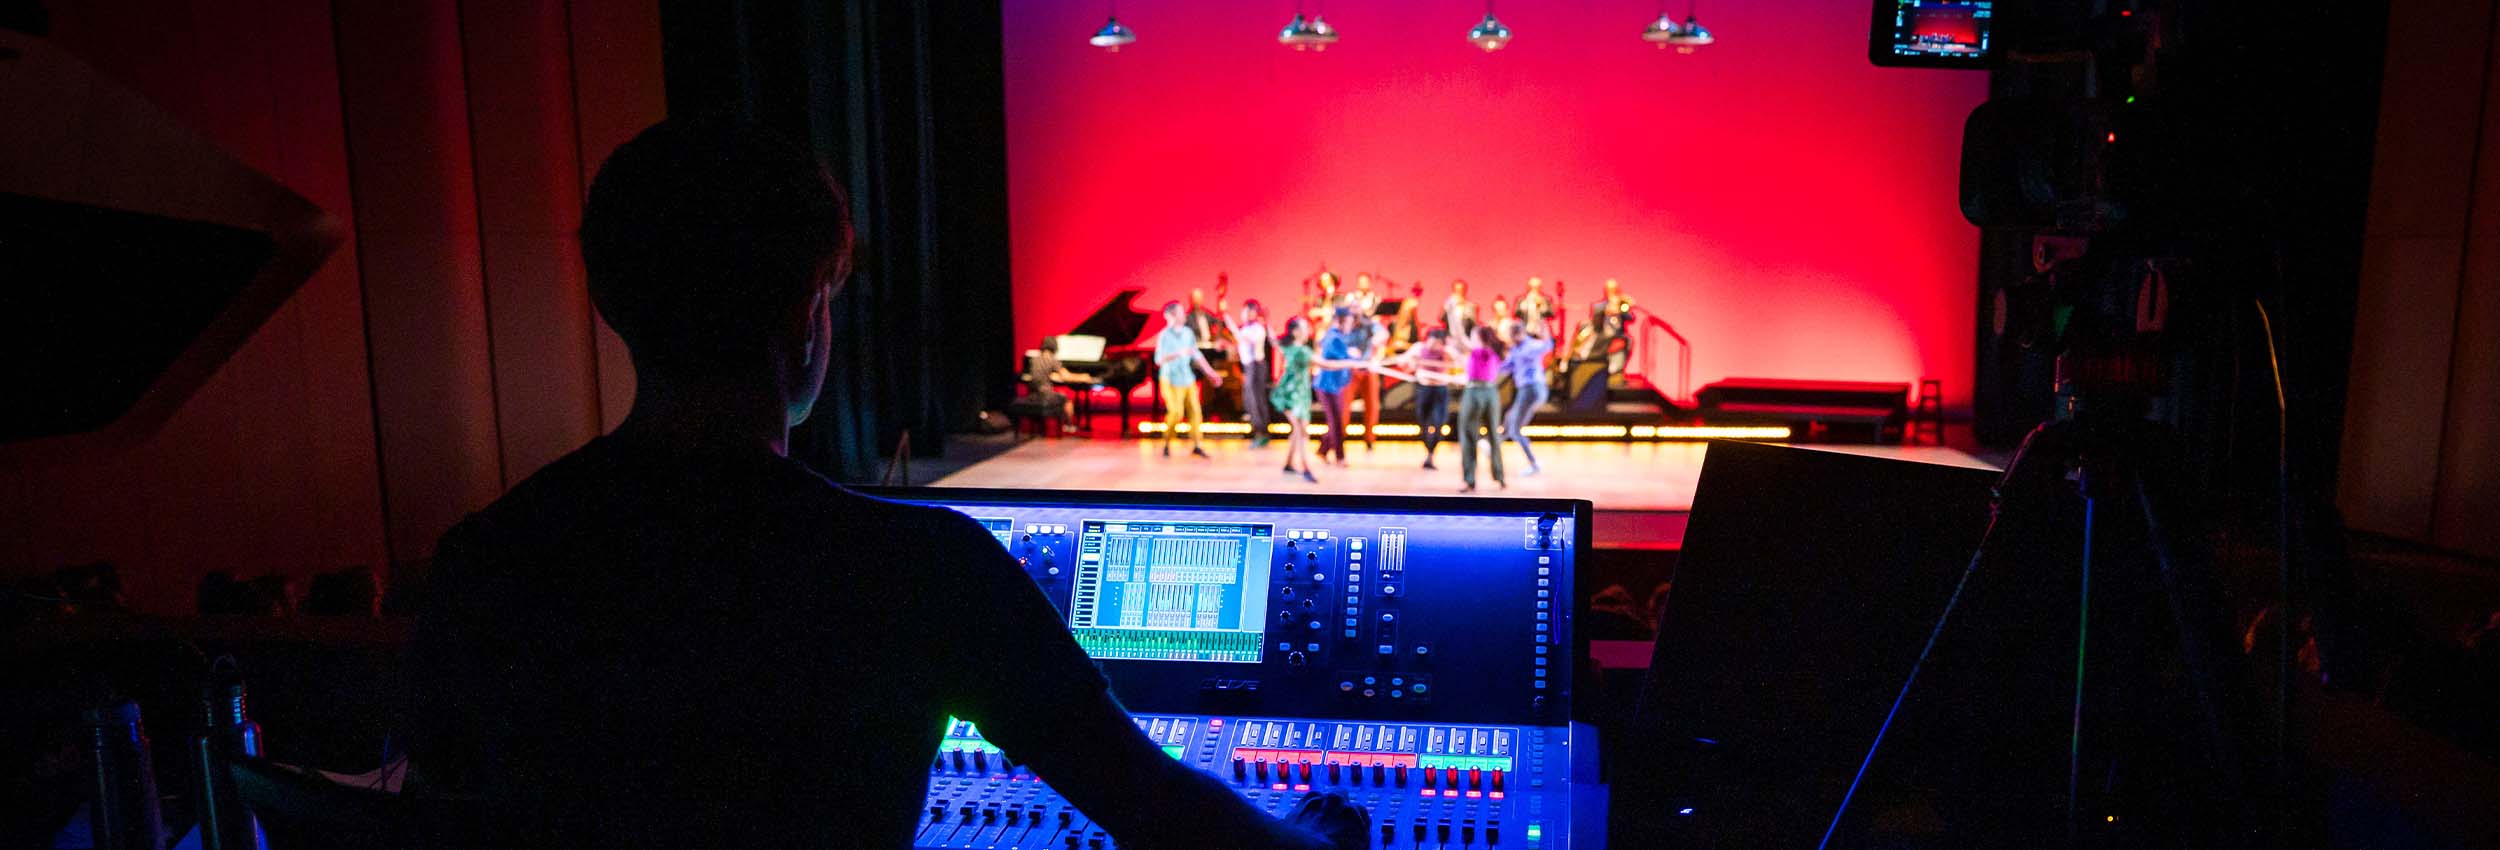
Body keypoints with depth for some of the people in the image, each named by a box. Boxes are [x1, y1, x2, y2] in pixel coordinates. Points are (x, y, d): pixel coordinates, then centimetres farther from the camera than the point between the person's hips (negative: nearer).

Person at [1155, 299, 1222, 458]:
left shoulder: (1188, 333, 5)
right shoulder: (1164, 335, -13)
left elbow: (1197, 355, 15)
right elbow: (1159, 360, -22)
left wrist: (1210, 372, 14)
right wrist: (1179, 353, -31)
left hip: (1188, 379, 6)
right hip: (1171, 380, -6)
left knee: (1195, 410, 2)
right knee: (1176, 412, -15)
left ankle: (1197, 445, 13)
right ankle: (1166, 443, 7)